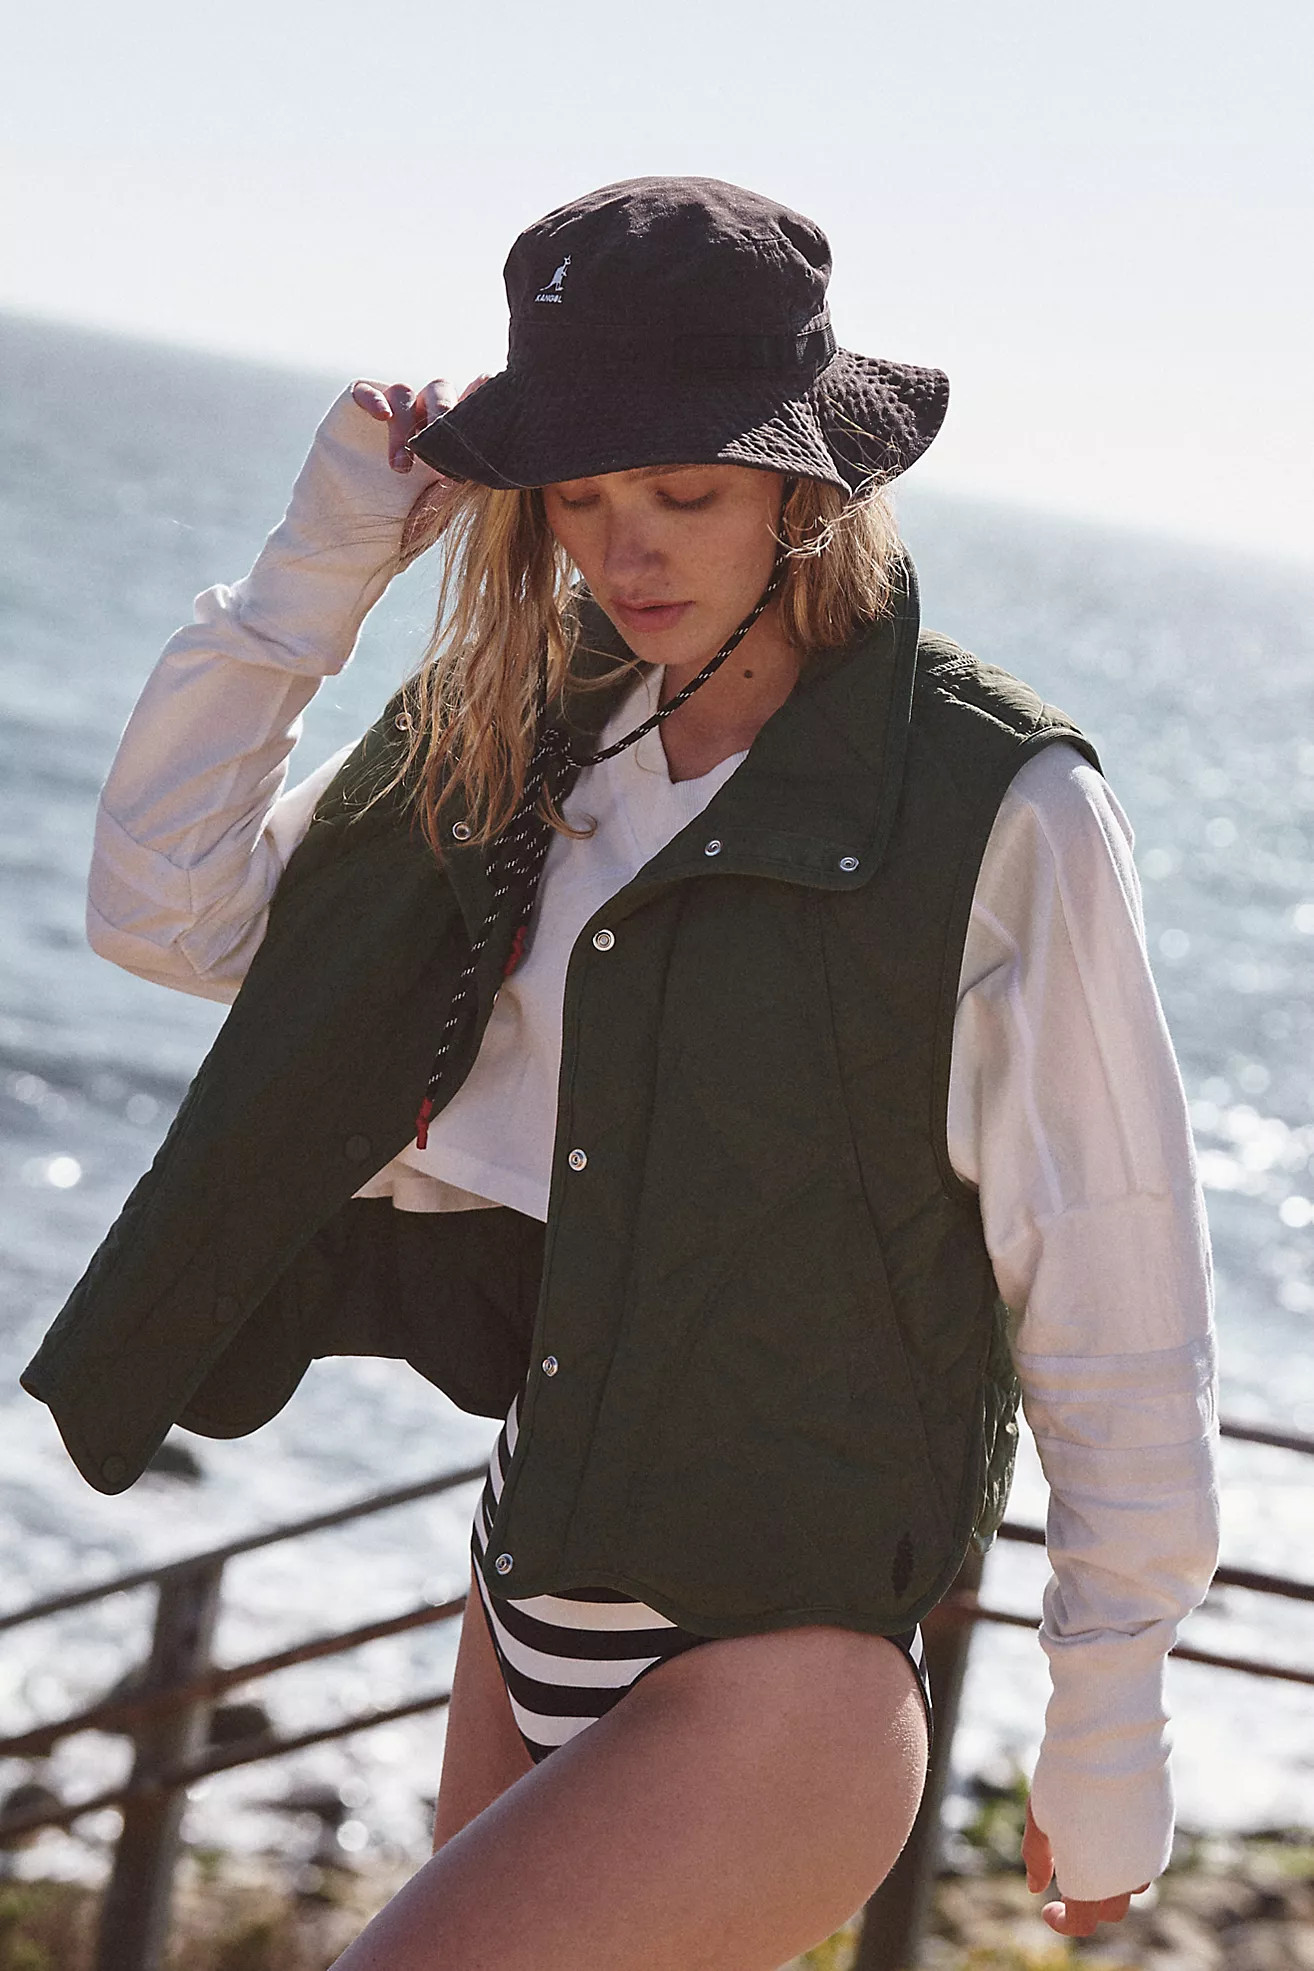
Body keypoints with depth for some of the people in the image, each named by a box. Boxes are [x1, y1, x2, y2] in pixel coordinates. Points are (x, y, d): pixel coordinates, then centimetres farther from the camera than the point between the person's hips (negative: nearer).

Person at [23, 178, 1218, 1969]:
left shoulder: (1002, 808, -13)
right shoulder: (536, 750, 5)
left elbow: (1118, 1301, -9)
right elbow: (167, 907, 5)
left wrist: (1112, 1737, -5)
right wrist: (324, 561, -2)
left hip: (779, 1670, -7)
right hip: (532, 1616, 7)